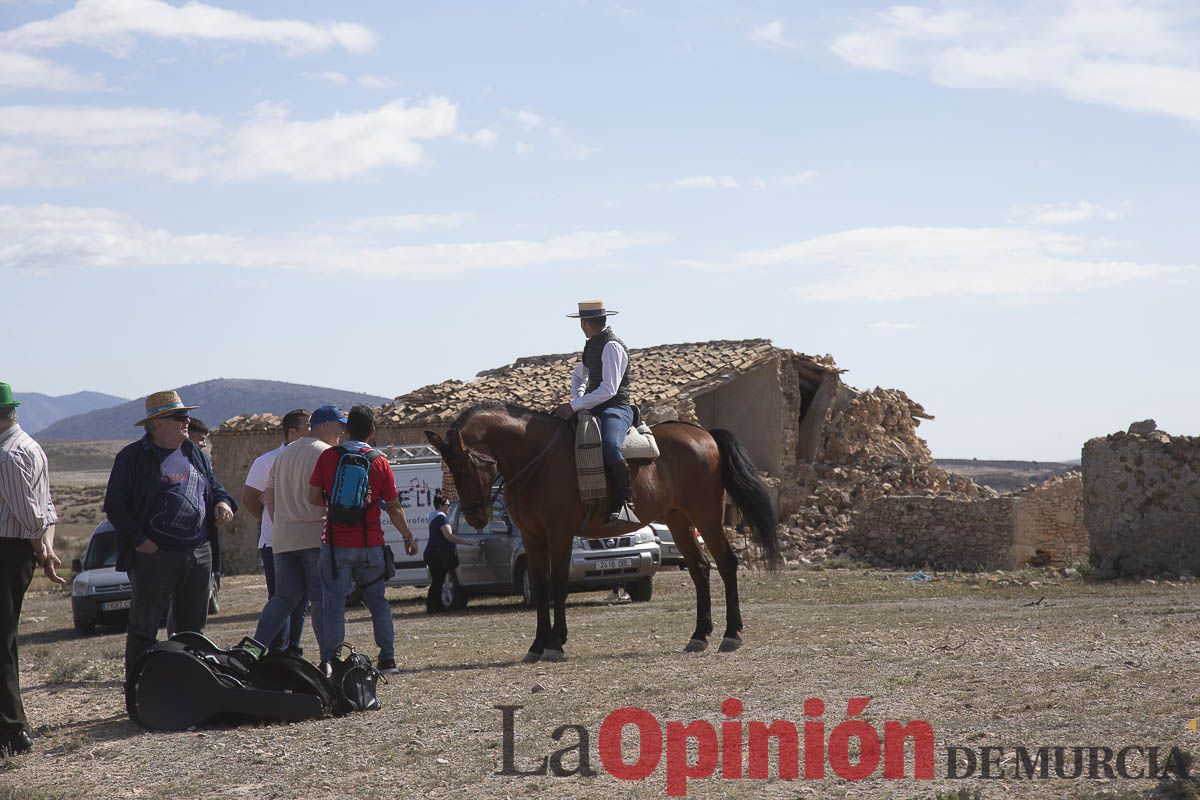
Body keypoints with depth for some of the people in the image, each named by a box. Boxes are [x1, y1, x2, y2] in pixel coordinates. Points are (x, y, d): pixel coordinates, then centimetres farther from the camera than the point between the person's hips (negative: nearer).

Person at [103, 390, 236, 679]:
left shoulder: (194, 454, 15)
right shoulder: (133, 457, -3)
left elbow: (214, 487, 25)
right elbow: (115, 504, -7)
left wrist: (223, 503, 1)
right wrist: (138, 540, -15)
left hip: (200, 554, 6)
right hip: (154, 555, -6)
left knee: (193, 627, 11)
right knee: (144, 627, -1)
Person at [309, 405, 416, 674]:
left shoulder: (328, 457, -3)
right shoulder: (379, 461, -1)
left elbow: (313, 498, 0)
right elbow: (394, 508, 1)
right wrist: (408, 536, 15)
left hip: (336, 544, -1)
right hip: (371, 544, 1)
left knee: (334, 604, 1)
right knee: (378, 601, 14)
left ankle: (329, 662, -2)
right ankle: (387, 659, 13)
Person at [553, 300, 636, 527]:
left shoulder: (612, 347, -13)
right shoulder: (592, 346, 16)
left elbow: (609, 389, -21)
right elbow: (578, 376, 33)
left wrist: (575, 405, -21)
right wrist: (578, 400, 13)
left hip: (616, 409, -10)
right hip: (594, 408, 10)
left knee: (610, 445, -38)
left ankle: (623, 504, -36)